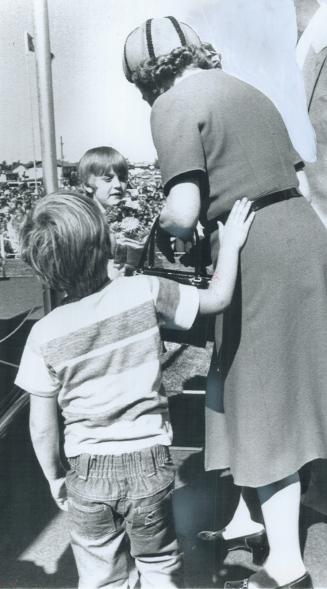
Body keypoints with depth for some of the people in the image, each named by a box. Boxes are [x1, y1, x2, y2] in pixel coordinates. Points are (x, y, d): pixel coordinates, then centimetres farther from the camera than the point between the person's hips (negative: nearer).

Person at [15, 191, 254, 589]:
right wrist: (230, 243, 11)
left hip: (88, 471, 0)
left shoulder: (44, 334, -12)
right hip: (150, 462, 0)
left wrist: (54, 478, 10)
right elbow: (218, 298, -3)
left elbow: (42, 426, -6)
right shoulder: (144, 293, -15)